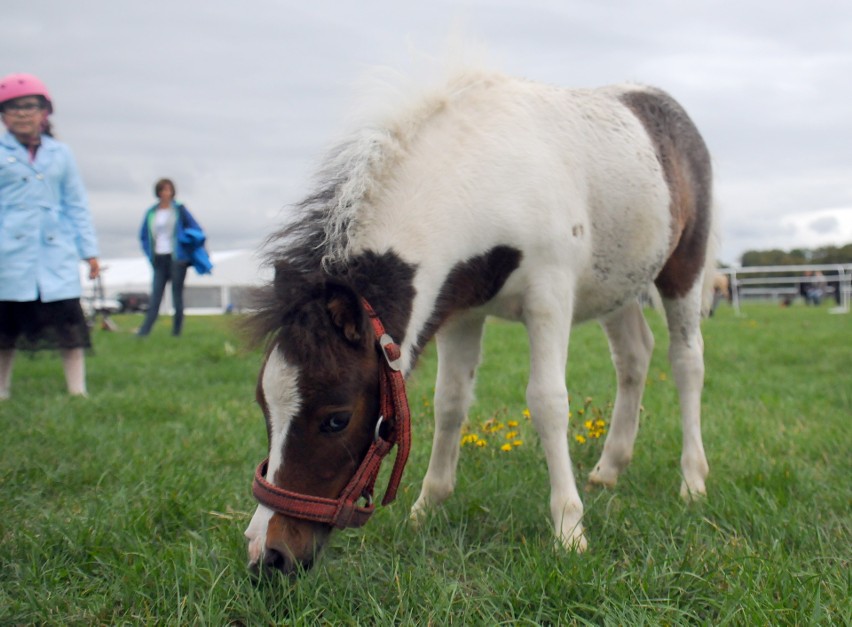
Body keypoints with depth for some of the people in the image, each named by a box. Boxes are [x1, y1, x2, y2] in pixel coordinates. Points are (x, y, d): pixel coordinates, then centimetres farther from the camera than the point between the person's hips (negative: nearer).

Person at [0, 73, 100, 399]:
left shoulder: (61, 154, 9)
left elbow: (77, 204, 12)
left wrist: (89, 250, 8)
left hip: (56, 252, 1)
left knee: (69, 321, -4)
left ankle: (77, 390, 0)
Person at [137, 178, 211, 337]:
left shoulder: (179, 210, 2)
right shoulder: (151, 213, 10)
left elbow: (196, 230, 4)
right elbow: (143, 236, 20)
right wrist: (151, 255, 9)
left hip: (177, 258, -2)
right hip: (159, 260, 3)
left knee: (177, 295, 0)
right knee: (155, 295, -5)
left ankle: (177, 332, 6)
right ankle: (144, 331, -9)